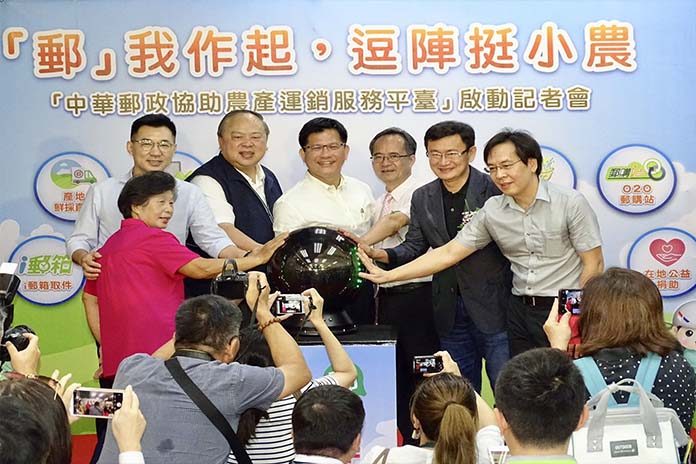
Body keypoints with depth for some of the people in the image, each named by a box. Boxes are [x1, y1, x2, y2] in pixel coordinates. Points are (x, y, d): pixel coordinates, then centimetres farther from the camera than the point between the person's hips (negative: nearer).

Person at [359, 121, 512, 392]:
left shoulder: (495, 189, -9)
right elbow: (414, 247, 8)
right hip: (450, 310, 5)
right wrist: (379, 254, -8)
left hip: (495, 306, -5)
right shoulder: (422, 198, 8)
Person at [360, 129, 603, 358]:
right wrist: (389, 275, -3)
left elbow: (593, 264, -5)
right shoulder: (492, 211, 2)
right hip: (520, 310, 4)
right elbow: (449, 253, 2)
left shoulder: (570, 203, -8)